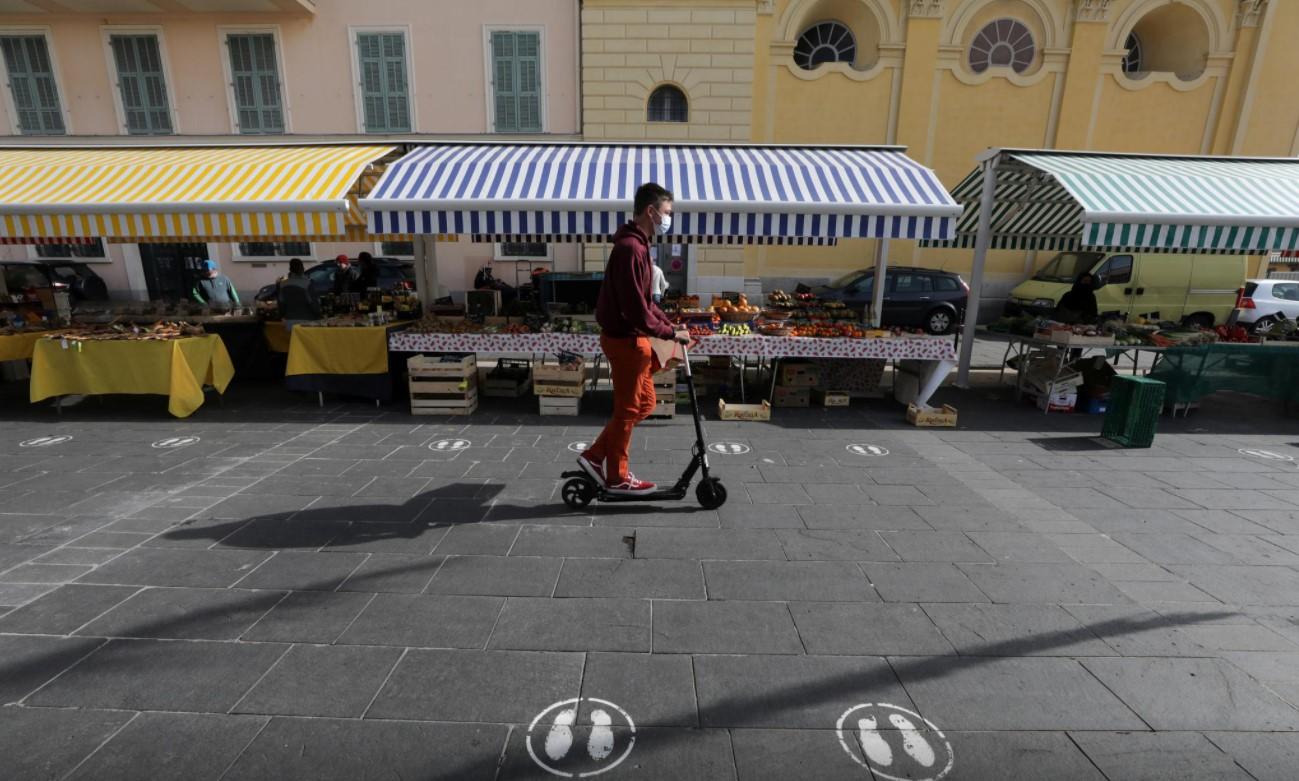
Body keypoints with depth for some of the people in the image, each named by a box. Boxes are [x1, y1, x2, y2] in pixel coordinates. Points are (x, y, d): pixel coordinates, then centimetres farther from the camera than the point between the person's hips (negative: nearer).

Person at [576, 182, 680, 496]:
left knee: (644, 404, 18)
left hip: (630, 338, 10)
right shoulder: (631, 247, -20)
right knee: (628, 410, 3)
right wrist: (668, 332, -15)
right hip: (626, 339, -10)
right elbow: (636, 308, -25)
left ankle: (595, 456, 24)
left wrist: (668, 324, 12)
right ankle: (617, 478, 19)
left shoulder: (635, 244, 14)